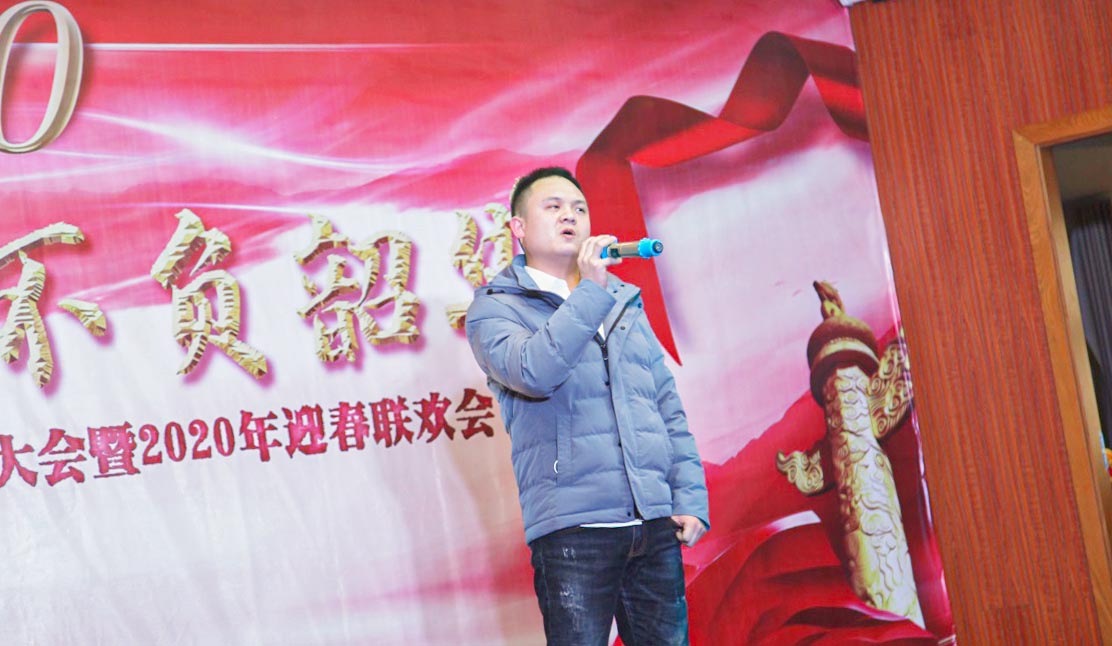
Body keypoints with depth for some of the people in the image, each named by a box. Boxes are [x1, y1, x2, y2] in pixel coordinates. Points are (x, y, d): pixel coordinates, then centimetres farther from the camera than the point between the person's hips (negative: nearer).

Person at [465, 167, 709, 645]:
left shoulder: (625, 302, 20)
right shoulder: (495, 309, 4)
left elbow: (668, 406, 19)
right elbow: (534, 372, -17)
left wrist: (690, 498, 10)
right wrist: (590, 292, -18)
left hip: (656, 525, 5)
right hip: (572, 529, -5)